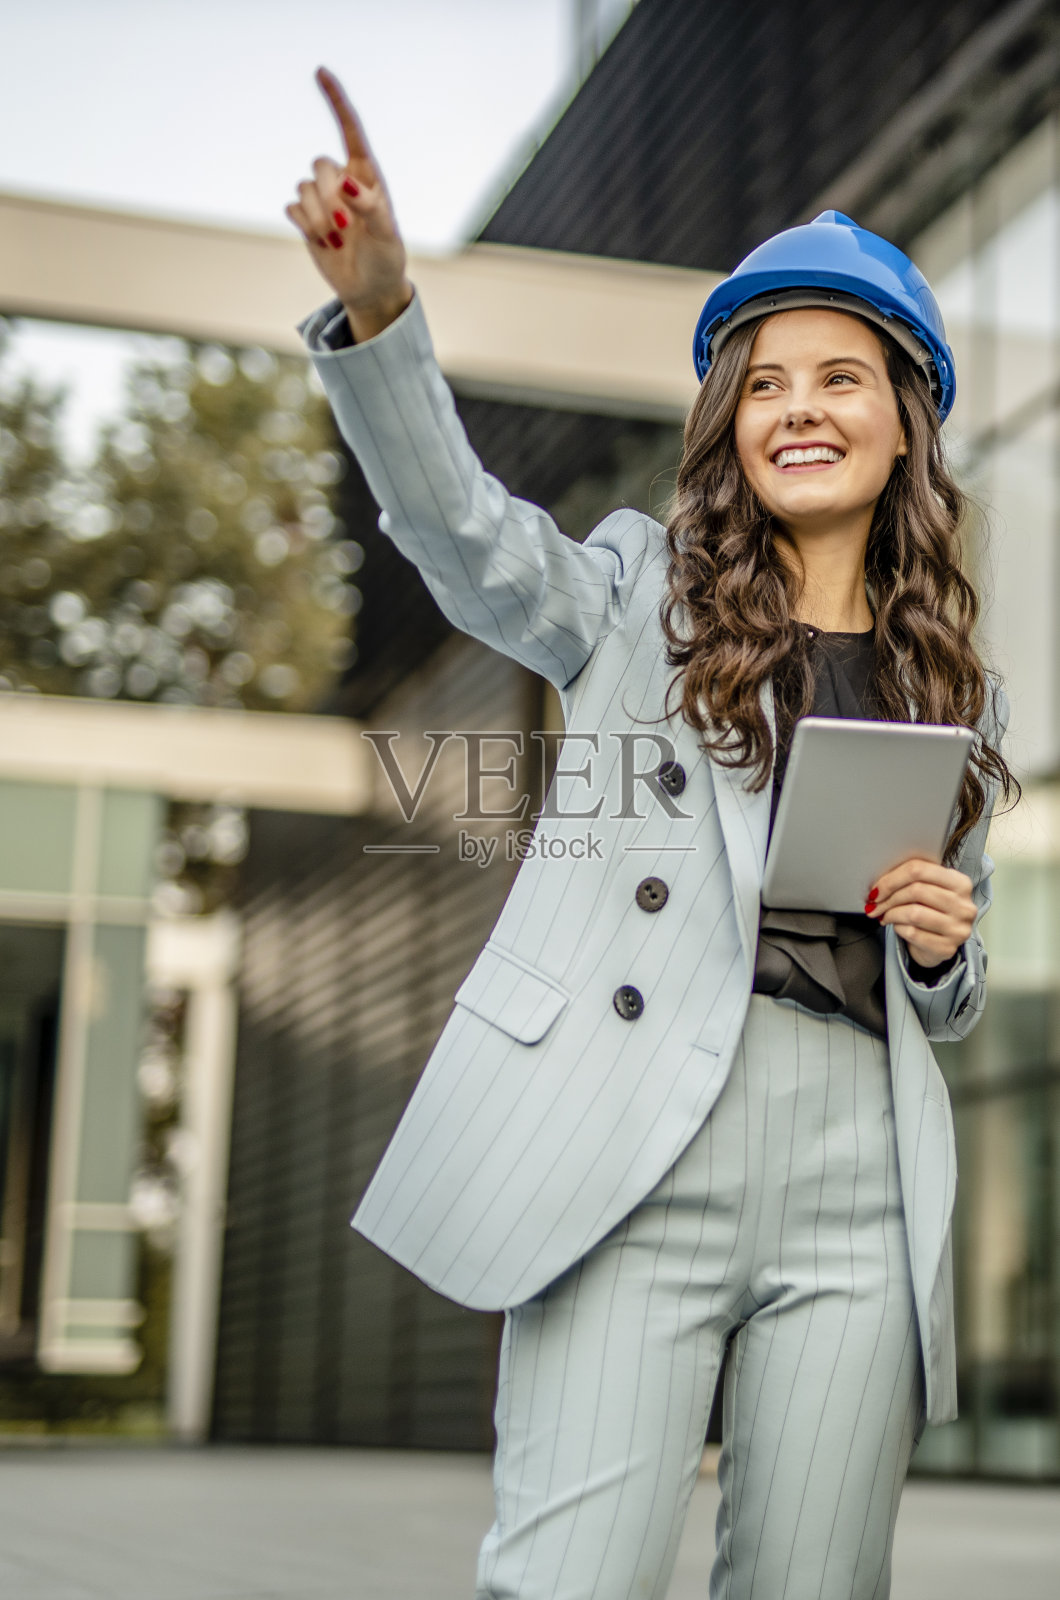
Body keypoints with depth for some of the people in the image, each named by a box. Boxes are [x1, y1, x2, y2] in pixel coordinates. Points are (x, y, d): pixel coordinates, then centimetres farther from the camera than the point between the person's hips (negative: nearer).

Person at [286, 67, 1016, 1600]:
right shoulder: (642, 586, 11)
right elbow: (460, 524, -10)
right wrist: (376, 306, -27)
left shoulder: (960, 692, 20)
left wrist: (943, 942, 1)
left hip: (859, 1183, 3)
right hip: (636, 1148, -3)